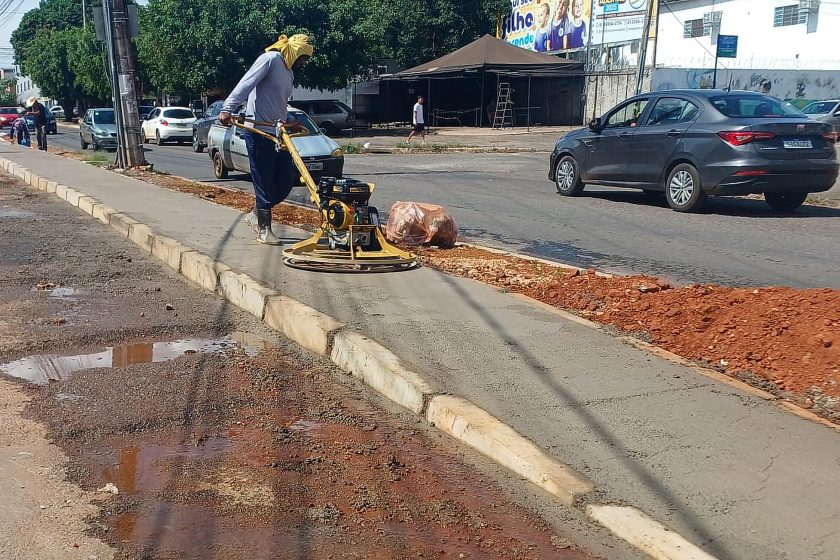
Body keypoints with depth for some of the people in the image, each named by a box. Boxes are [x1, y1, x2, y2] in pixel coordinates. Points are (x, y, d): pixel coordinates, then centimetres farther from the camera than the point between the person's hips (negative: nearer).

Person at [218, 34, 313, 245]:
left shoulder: (289, 73, 21)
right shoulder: (270, 59, -7)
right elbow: (246, 84, -18)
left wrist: (289, 123, 9)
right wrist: (227, 109, -28)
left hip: (278, 133, 9)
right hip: (258, 132, -9)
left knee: (286, 181, 6)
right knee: (264, 183, -5)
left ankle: (256, 215, 22)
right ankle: (264, 230, 3)